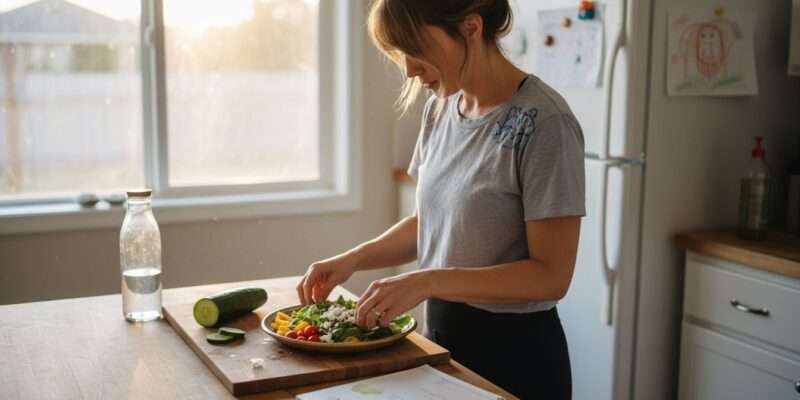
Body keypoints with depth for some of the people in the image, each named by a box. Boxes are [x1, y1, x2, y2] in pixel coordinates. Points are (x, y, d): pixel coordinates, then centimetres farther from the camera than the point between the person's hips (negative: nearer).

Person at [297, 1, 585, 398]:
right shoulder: (440, 107, 1)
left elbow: (550, 275, -21)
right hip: (441, 336, 6)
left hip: (513, 352, -6)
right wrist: (354, 258, -4)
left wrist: (427, 281, -27)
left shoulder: (542, 122, -21)